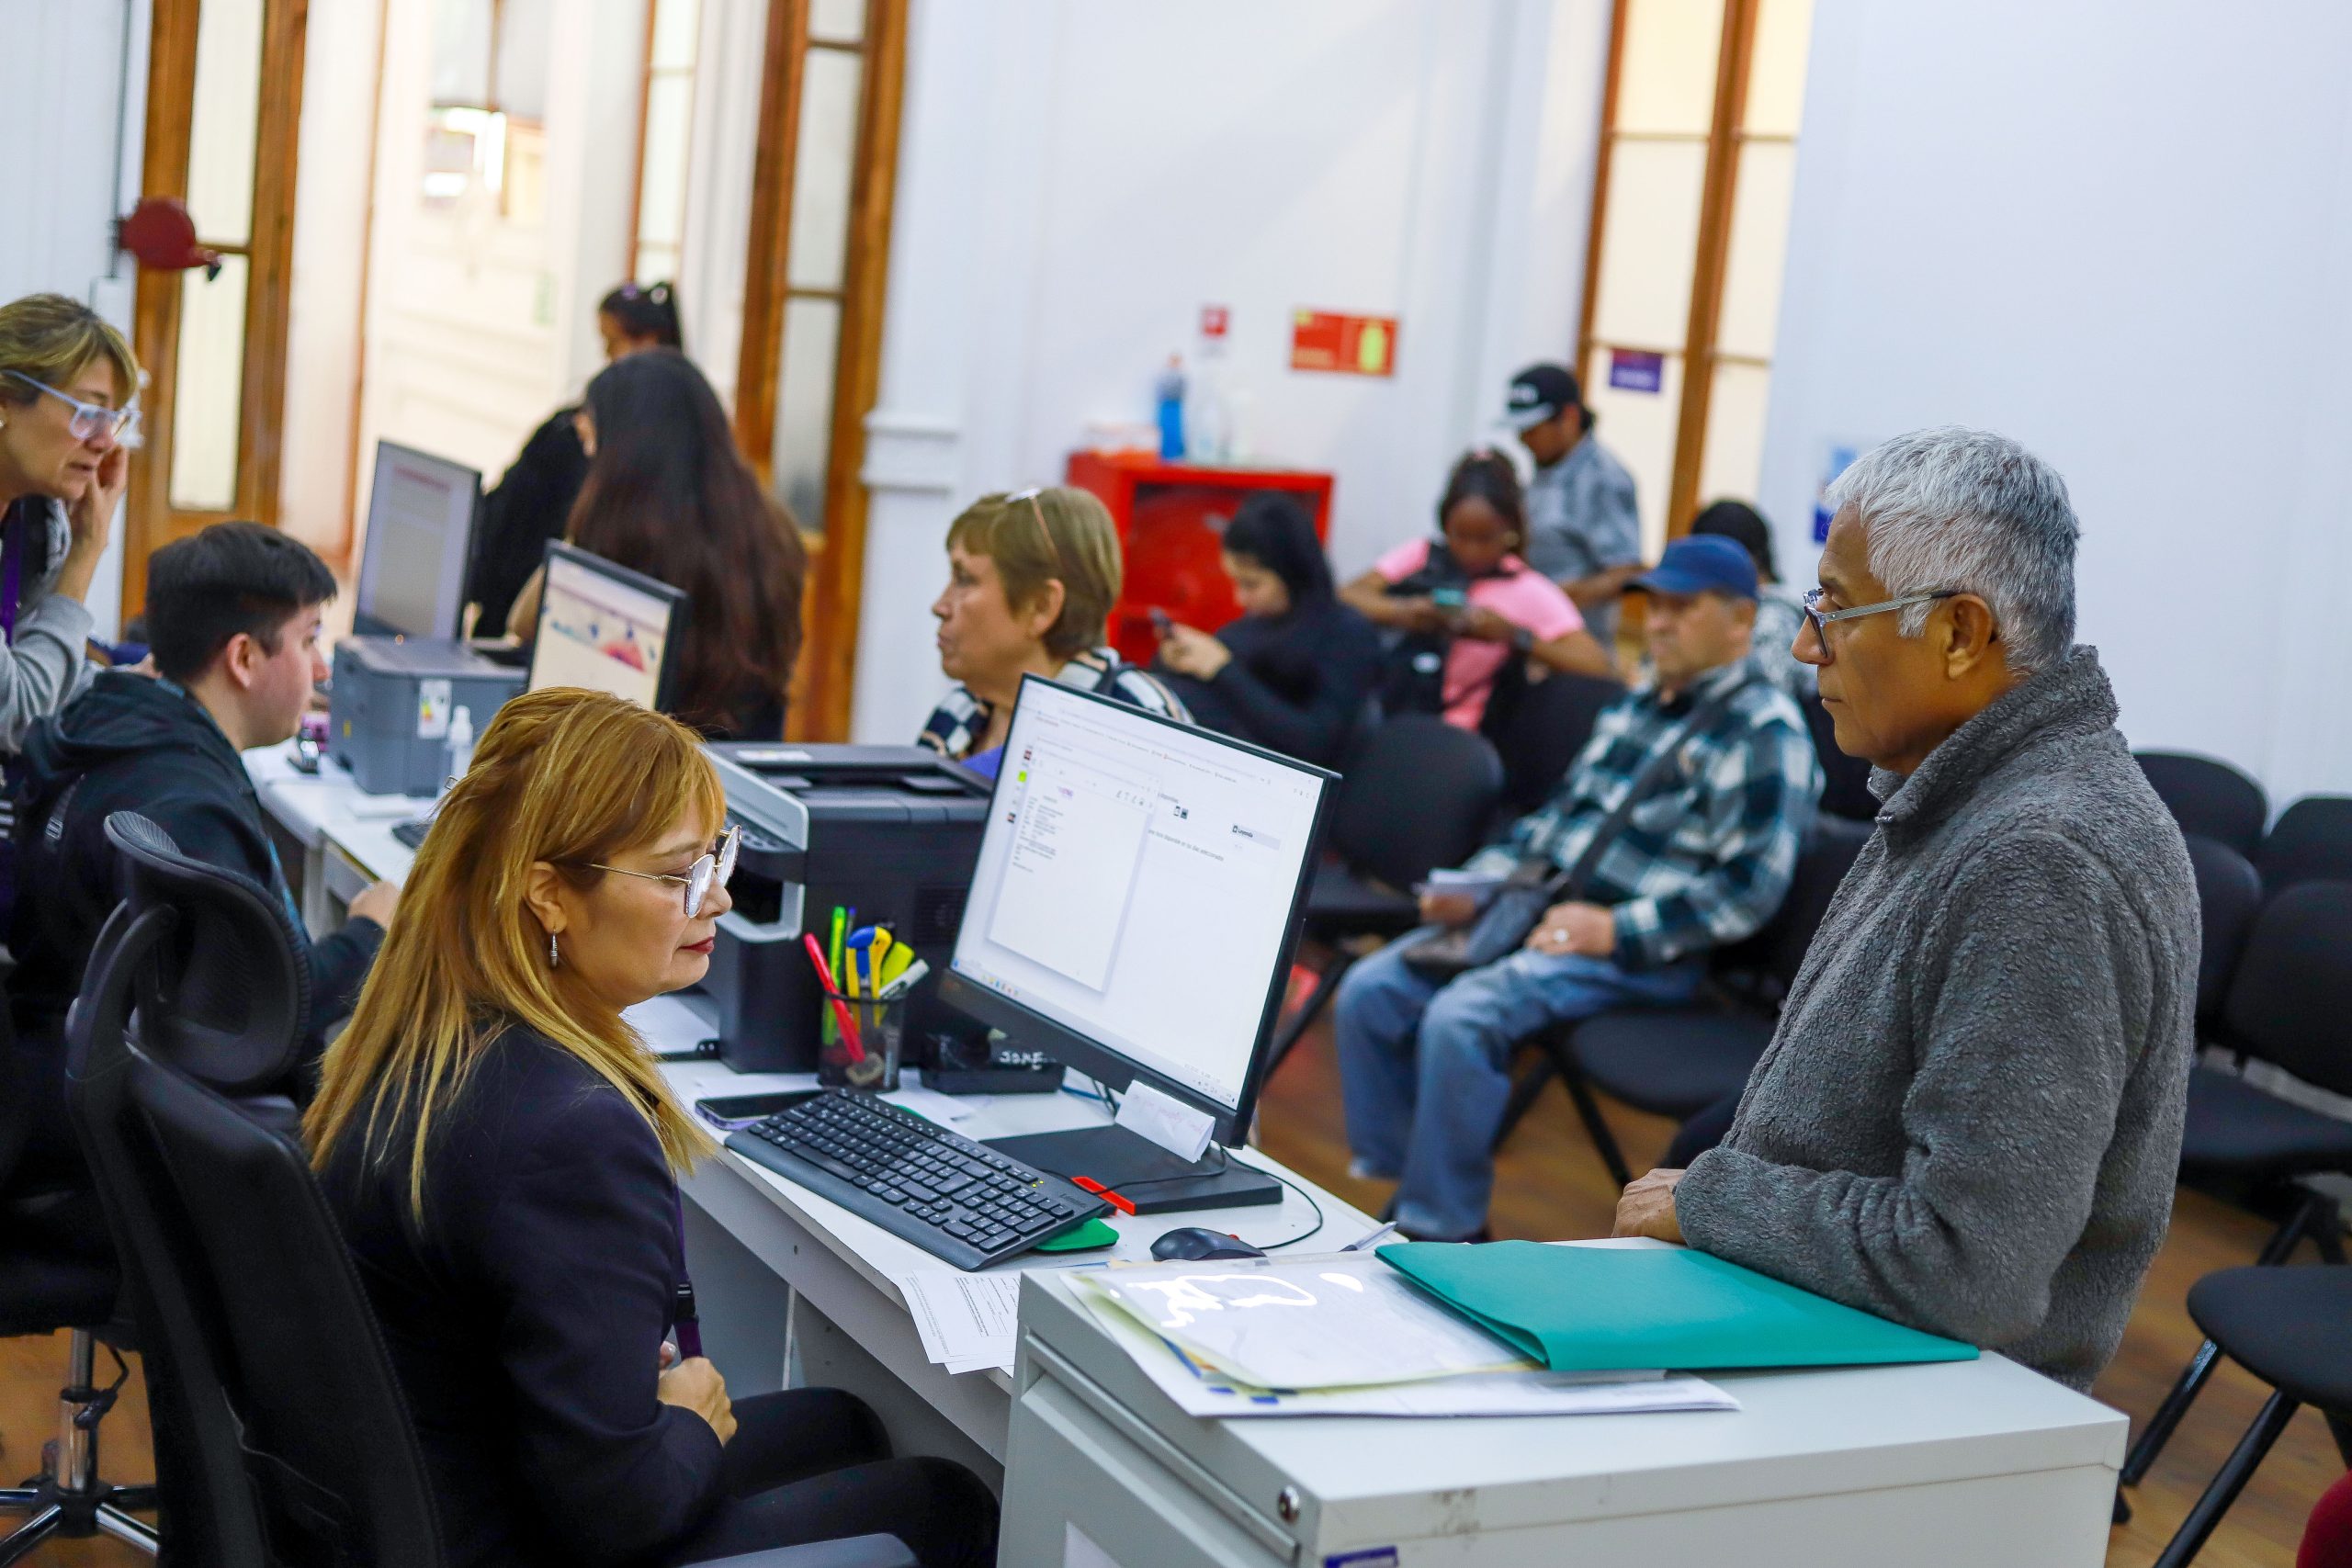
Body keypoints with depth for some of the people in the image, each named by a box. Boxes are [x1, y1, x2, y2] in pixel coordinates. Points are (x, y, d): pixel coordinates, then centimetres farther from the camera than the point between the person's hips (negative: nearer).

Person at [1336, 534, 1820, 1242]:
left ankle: (1443, 1231, -14)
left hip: (1640, 951, -8)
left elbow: (1749, 889, -16)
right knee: (1369, 992, -6)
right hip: (1541, 908, 9)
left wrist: (1616, 931, -20)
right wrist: (1476, 884, 9)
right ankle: (1394, 1191, 3)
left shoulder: (1765, 732, -8)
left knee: (1459, 1017, -29)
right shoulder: (1637, 704, 18)